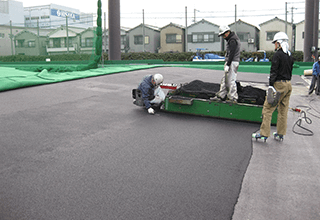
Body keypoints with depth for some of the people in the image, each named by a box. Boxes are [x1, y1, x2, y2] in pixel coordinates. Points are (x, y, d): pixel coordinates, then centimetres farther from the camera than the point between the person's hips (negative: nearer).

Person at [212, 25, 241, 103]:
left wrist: (227, 65, -21)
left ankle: (233, 98, -3)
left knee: (231, 80, -8)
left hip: (232, 62, -10)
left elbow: (231, 53, -20)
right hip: (231, 62, 10)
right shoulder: (232, 39, 19)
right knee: (225, 79, 12)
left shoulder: (233, 40, -13)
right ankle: (221, 96, 17)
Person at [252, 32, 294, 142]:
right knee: (283, 110, 12)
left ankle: (264, 134, -4)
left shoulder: (278, 54, -12)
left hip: (279, 84, -8)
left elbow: (274, 72, -17)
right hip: (288, 85, 8)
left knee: (268, 109, -4)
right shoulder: (290, 55, 13)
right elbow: (290, 71, 17)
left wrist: (271, 86, -18)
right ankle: (280, 134, 20)